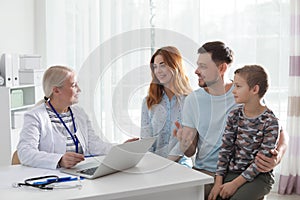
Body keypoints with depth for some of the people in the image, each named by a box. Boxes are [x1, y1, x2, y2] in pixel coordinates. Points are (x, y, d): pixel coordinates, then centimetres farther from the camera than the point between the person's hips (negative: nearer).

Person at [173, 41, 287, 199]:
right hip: (203, 172, 2)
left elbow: (279, 131, 2)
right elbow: (189, 152, 5)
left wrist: (278, 157, -20)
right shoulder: (193, 100, 3)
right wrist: (185, 144, -20)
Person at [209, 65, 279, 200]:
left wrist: (235, 184, -18)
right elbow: (225, 149, 2)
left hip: (258, 176, -4)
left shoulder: (270, 122, -12)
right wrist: (218, 182, -7)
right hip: (232, 172, 4)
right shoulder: (234, 115, 3)